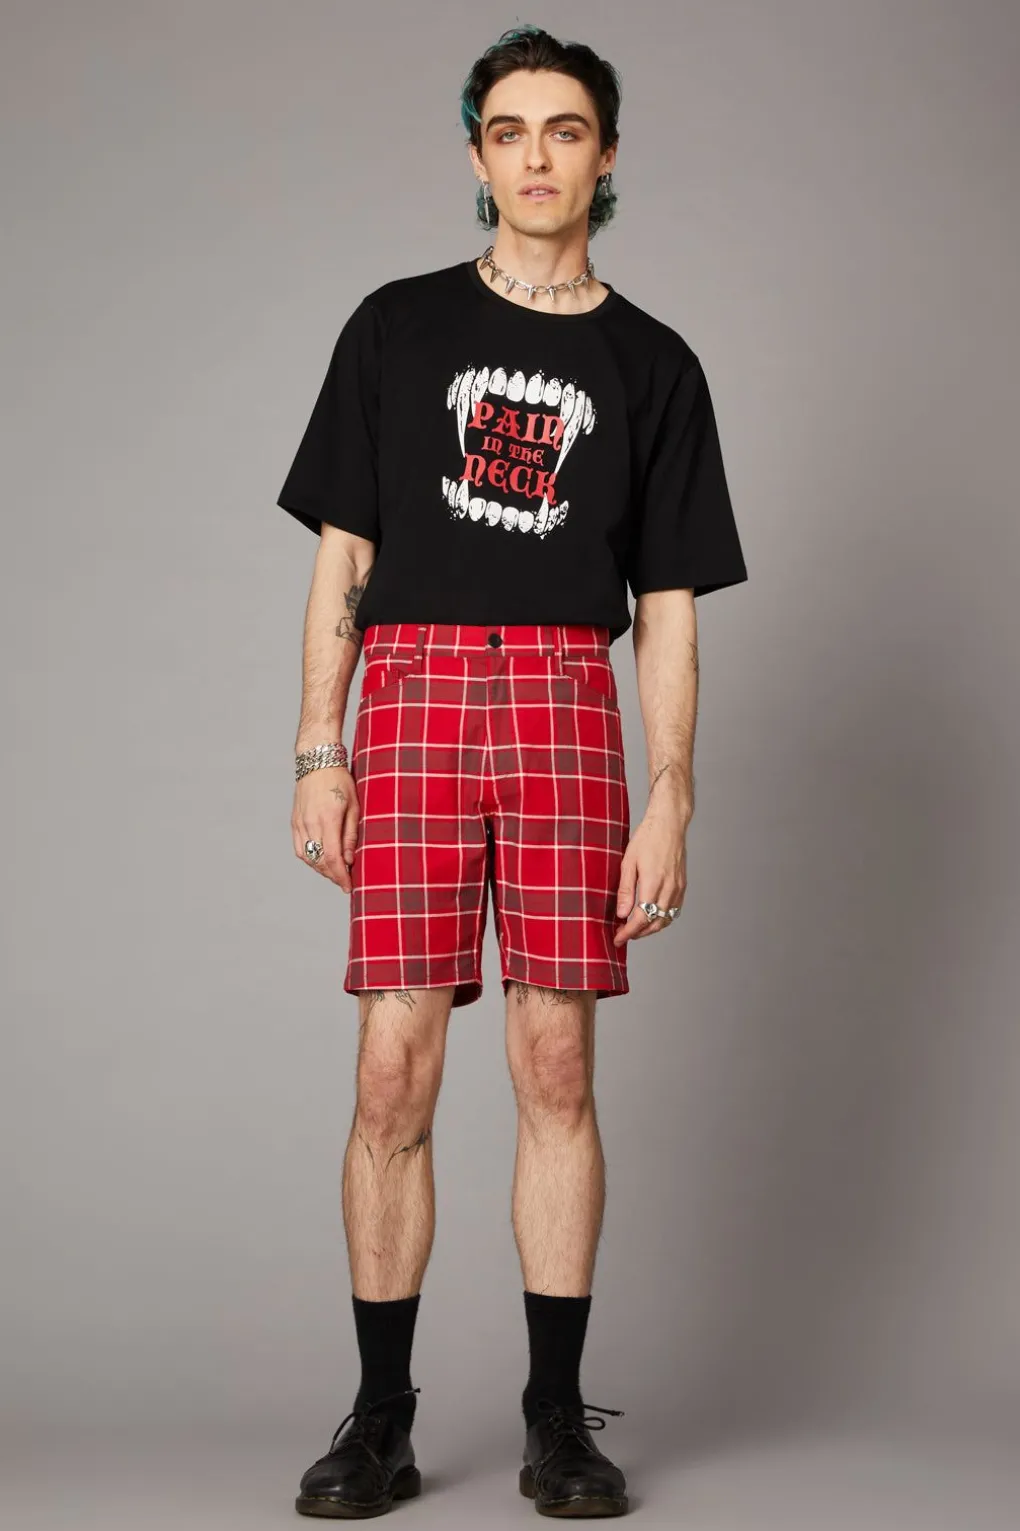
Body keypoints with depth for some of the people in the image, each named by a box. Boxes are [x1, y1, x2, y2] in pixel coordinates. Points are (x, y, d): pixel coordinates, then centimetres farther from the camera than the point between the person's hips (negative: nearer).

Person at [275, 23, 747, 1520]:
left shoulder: (651, 365, 13)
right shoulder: (398, 327, 12)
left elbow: (669, 607, 10)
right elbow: (342, 552, 10)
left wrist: (670, 803, 1)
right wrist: (318, 754, 1)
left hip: (567, 702, 0)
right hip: (410, 686, 0)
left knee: (558, 1061, -1)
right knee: (395, 1070, -4)